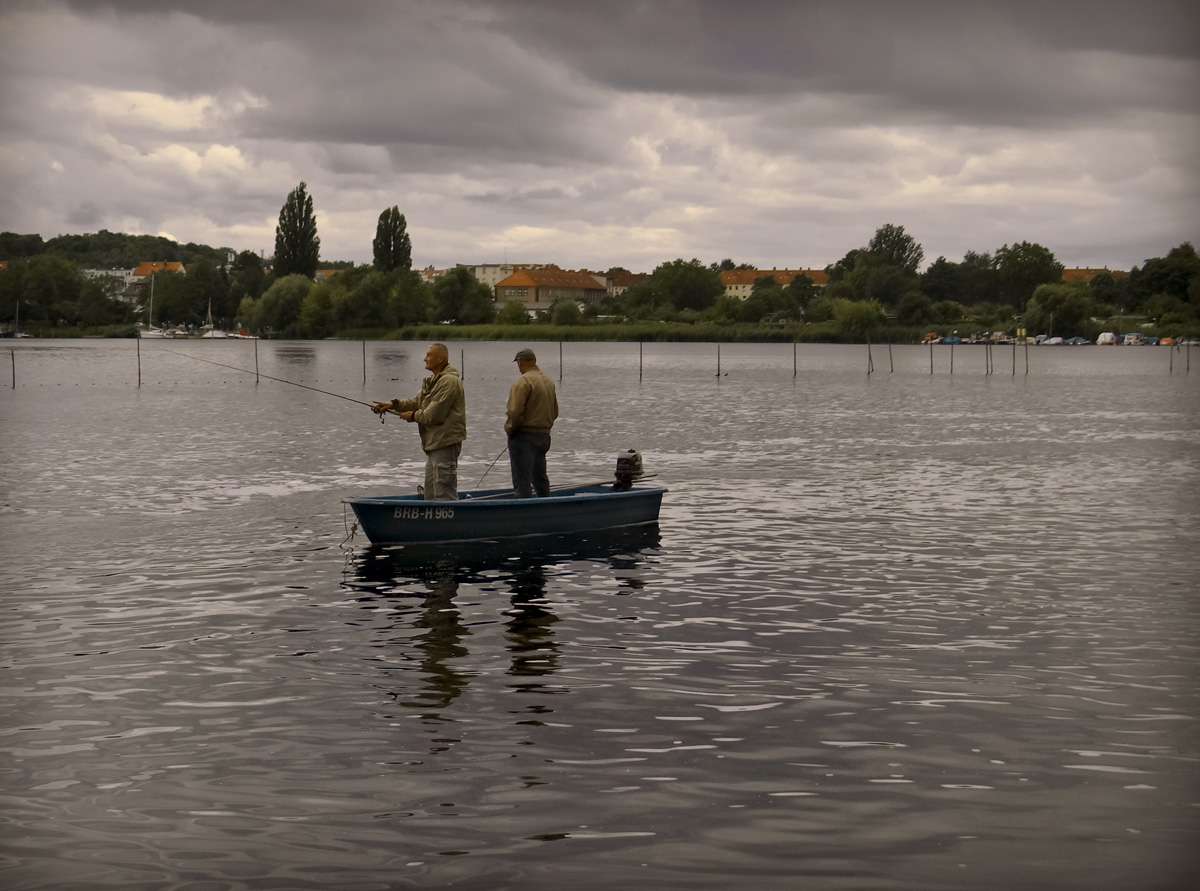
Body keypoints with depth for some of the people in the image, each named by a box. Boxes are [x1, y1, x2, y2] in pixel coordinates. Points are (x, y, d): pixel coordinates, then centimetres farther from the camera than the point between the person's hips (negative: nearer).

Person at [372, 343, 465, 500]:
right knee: (431, 494, 16)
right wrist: (394, 404, 2)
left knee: (444, 495, -10)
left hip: (445, 444, -11)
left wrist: (414, 416, -5)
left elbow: (434, 415, -21)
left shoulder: (449, 381, -17)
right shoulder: (433, 381, 18)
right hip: (434, 444, 11)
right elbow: (416, 402, 17)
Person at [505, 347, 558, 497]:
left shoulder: (522, 382, -15)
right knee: (540, 478, 20)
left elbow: (515, 412, -22)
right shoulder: (549, 382, 11)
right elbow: (555, 412, 15)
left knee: (522, 482, -4)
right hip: (544, 435, 8)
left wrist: (509, 429, -7)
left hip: (524, 436, -8)